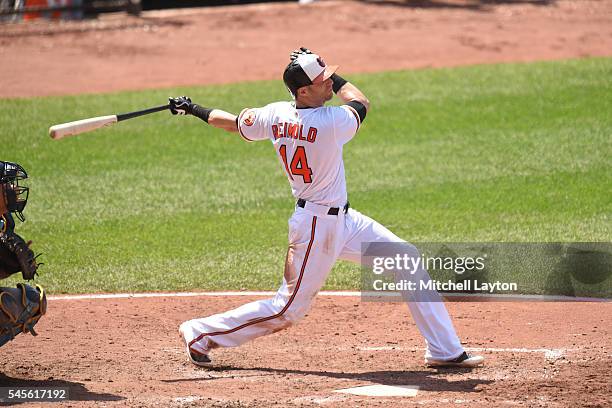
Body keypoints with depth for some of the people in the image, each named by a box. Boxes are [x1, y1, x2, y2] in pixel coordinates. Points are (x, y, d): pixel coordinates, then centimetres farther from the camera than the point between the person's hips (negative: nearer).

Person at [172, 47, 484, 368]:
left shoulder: (276, 115, -5)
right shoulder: (332, 122, -25)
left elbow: (235, 123, 11)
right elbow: (361, 103, -4)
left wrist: (194, 110, 28)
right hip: (318, 225, -9)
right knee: (289, 309, 2)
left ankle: (444, 351, 13)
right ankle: (200, 333, 14)